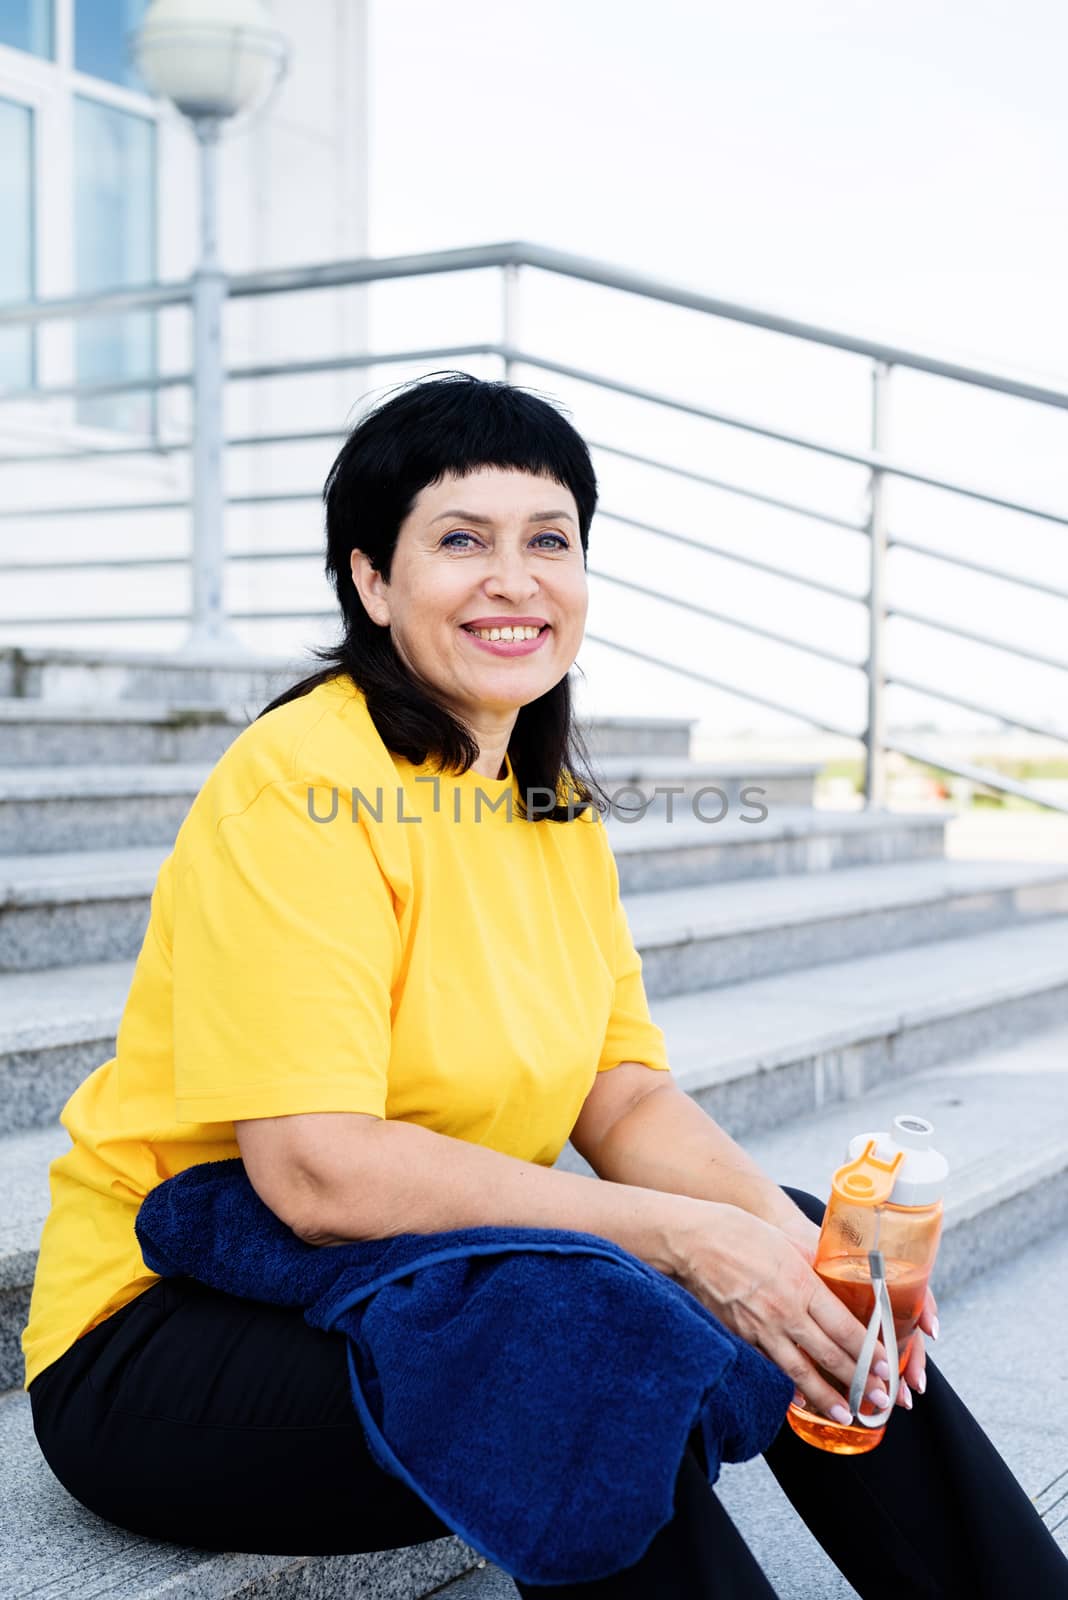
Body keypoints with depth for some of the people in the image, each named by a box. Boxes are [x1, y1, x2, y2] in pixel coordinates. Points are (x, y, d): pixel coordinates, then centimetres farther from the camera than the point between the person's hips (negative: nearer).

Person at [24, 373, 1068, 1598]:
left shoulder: (553, 801, 7)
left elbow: (628, 1095, 2)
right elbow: (319, 1170, -27)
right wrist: (688, 1236, -26)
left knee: (808, 1273, -7)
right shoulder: (298, 785, -19)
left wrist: (783, 1233, -18)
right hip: (165, 1331, -7)